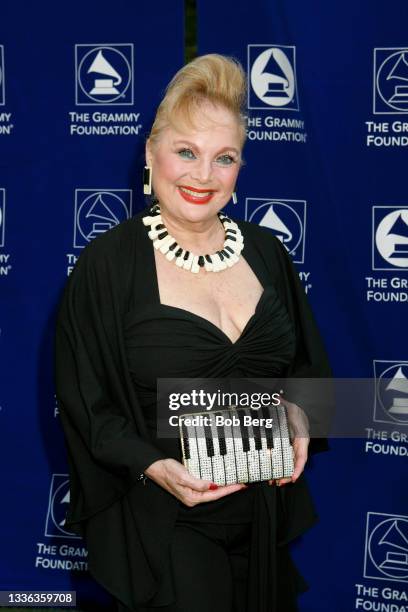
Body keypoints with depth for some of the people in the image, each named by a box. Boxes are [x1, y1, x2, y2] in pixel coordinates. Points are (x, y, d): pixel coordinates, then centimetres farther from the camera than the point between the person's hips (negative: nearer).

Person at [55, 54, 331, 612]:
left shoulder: (264, 251, 2)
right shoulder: (107, 264, -11)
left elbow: (306, 363, 13)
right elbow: (88, 406, -8)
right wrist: (154, 466, -23)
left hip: (266, 510, 5)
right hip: (165, 523, -4)